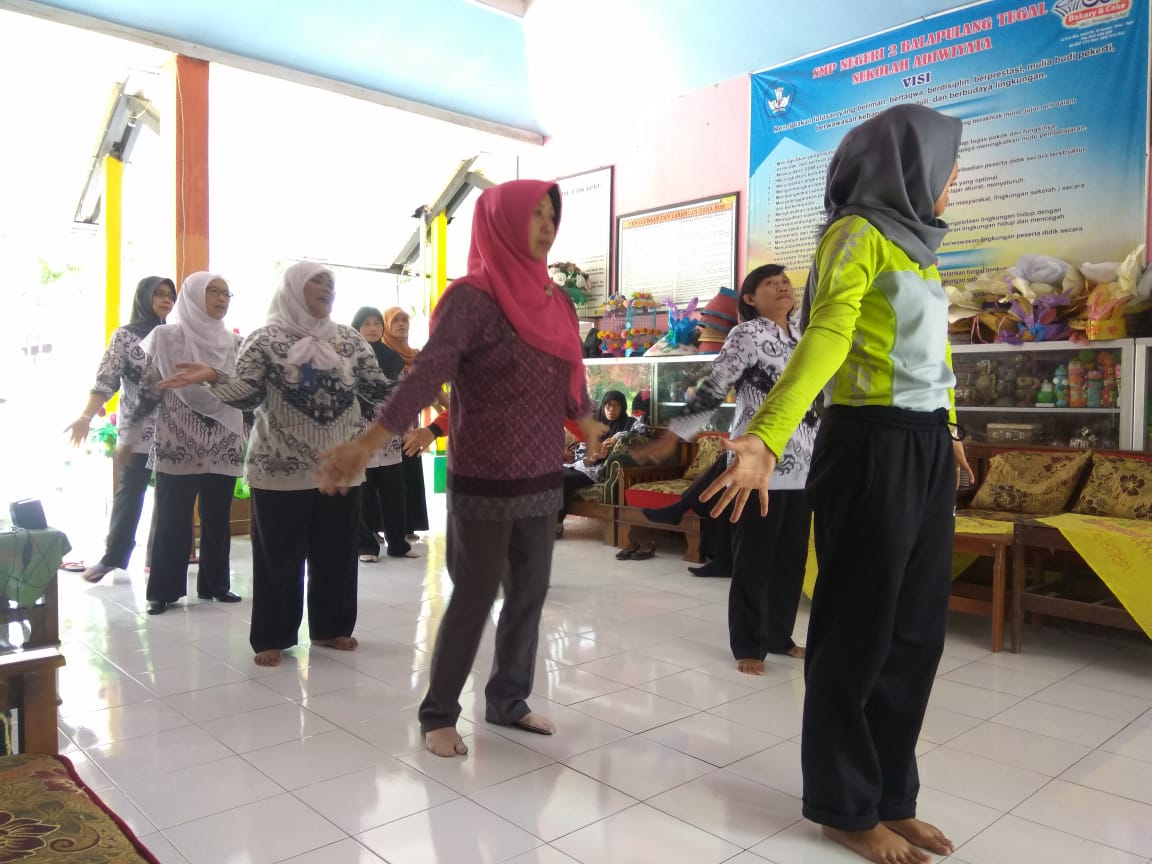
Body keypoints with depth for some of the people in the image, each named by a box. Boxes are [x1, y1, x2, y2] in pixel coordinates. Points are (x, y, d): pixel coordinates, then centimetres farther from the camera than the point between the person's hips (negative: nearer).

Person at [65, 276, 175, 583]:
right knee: (129, 493, 3)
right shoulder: (125, 335, -1)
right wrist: (86, 416, -22)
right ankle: (113, 557, 14)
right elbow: (106, 380, -9)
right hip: (136, 432, -3)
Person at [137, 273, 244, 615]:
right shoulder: (167, 337, 1)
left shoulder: (235, 343, 11)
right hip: (179, 445, -3)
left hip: (224, 446, 3)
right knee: (173, 520, -1)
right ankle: (163, 590, 9)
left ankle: (216, 584, 19)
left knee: (218, 519, 8)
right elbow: (149, 389, 0)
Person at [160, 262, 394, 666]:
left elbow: (378, 389, 9)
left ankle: (330, 627, 26)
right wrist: (214, 377, -26)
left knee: (336, 553, 11)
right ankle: (272, 637, 16)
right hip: (282, 470, -4)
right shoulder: (265, 339, -2)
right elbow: (248, 394, -9)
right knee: (279, 556, 3)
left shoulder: (350, 340, 9)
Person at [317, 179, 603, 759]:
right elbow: (427, 374, -22)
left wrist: (587, 423, 35)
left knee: (529, 595, 13)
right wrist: (369, 442, -31)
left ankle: (507, 700, 31)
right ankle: (438, 714, 21)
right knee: (473, 599, 3)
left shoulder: (552, 300, 8)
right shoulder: (472, 297, -13)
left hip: (542, 479, 7)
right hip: (484, 482, -7)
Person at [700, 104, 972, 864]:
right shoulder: (857, 236, -10)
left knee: (917, 630, 12)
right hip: (873, 448, -9)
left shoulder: (918, 244, 16)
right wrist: (767, 437, -39)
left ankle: (891, 795, 27)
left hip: (927, 448, 9)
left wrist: (948, 431, 34)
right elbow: (824, 339, -25)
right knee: (859, 631, 2)